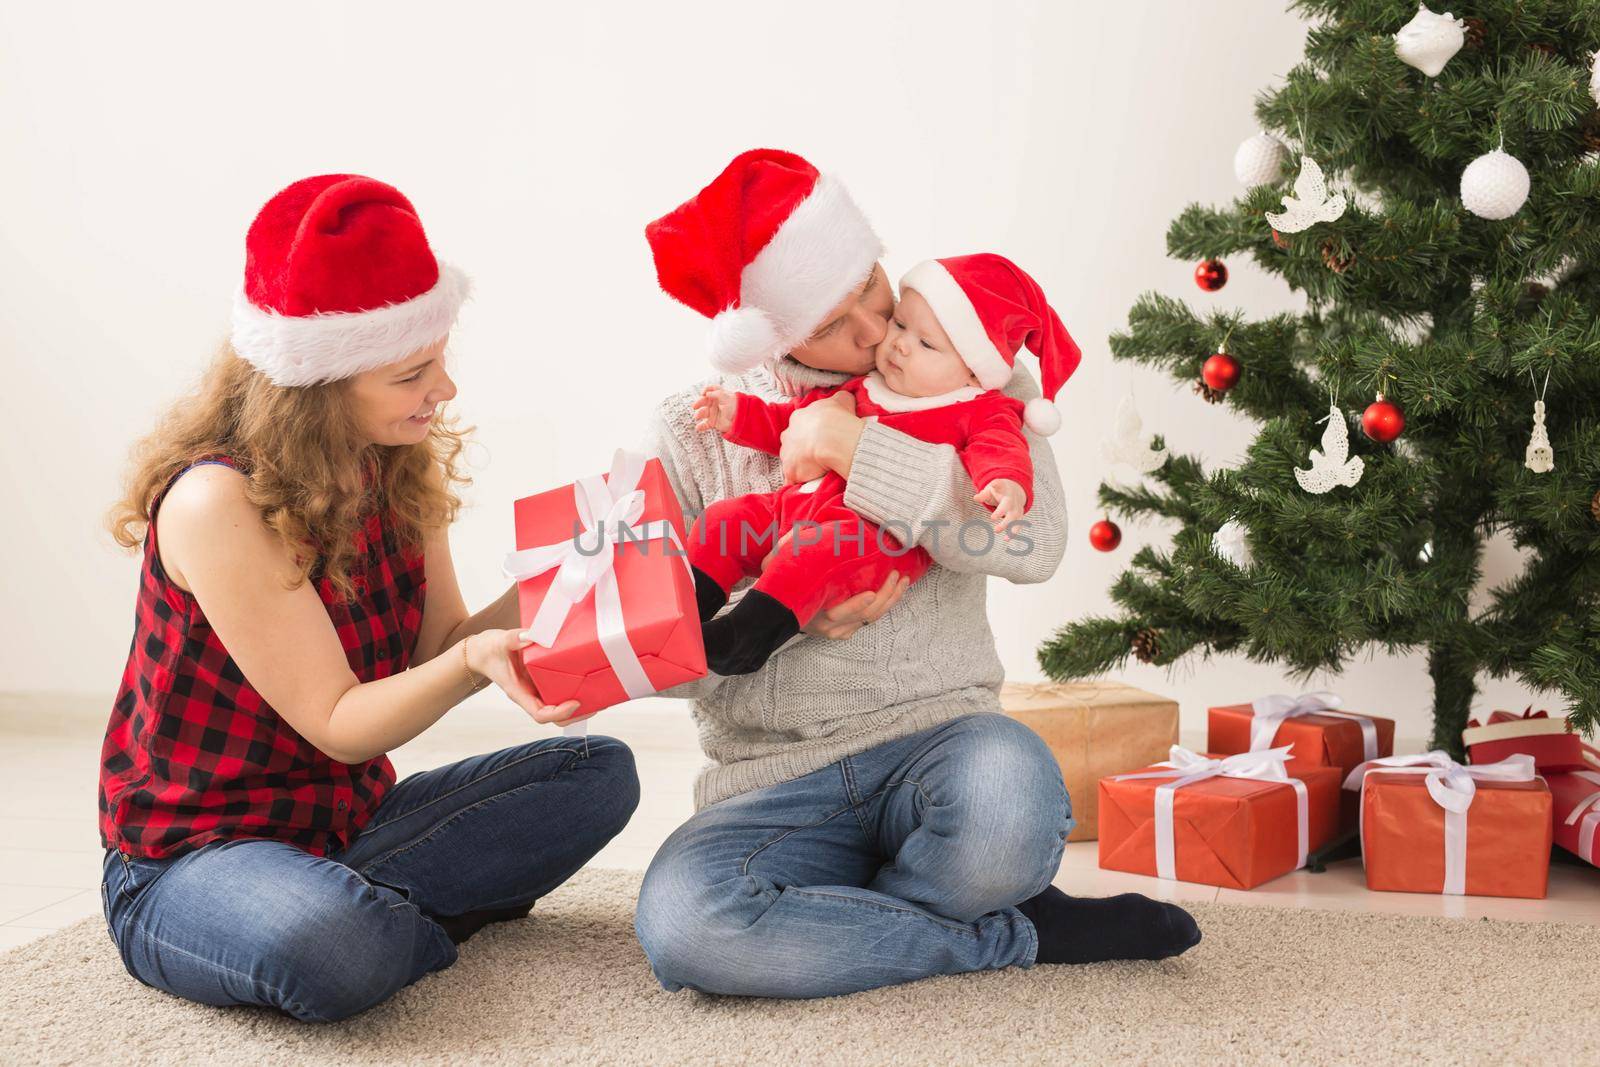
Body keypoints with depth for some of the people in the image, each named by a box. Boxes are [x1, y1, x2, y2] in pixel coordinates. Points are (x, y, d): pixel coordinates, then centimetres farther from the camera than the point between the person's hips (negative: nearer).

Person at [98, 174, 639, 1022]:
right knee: (333, 946, -39)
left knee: (598, 772, -5)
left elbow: (432, 650, 0)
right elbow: (337, 723, -21)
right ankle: (437, 916, -5)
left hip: (347, 820, 7)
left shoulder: (397, 467, 0)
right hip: (189, 855, -7)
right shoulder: (217, 501, -24)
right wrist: (474, 662, -39)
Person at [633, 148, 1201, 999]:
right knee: (681, 921, -33)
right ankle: (1019, 937, -13)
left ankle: (824, 920, -7)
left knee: (1009, 801, -40)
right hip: (775, 777, 2)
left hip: (933, 737, -1)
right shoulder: (691, 432, 9)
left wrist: (853, 446, -16)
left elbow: (1032, 542, -13)